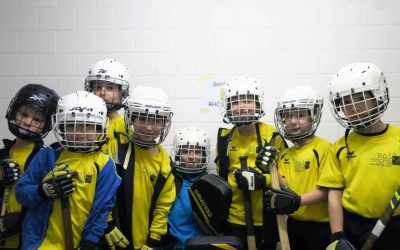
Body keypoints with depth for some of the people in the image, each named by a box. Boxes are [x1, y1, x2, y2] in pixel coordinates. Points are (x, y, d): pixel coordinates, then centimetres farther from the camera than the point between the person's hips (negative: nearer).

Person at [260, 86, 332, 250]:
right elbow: (284, 188, 0)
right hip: (293, 223, 5)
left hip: (319, 225, -5)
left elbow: (326, 190, -14)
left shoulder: (322, 147, -12)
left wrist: (298, 201, -27)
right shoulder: (285, 154, 5)